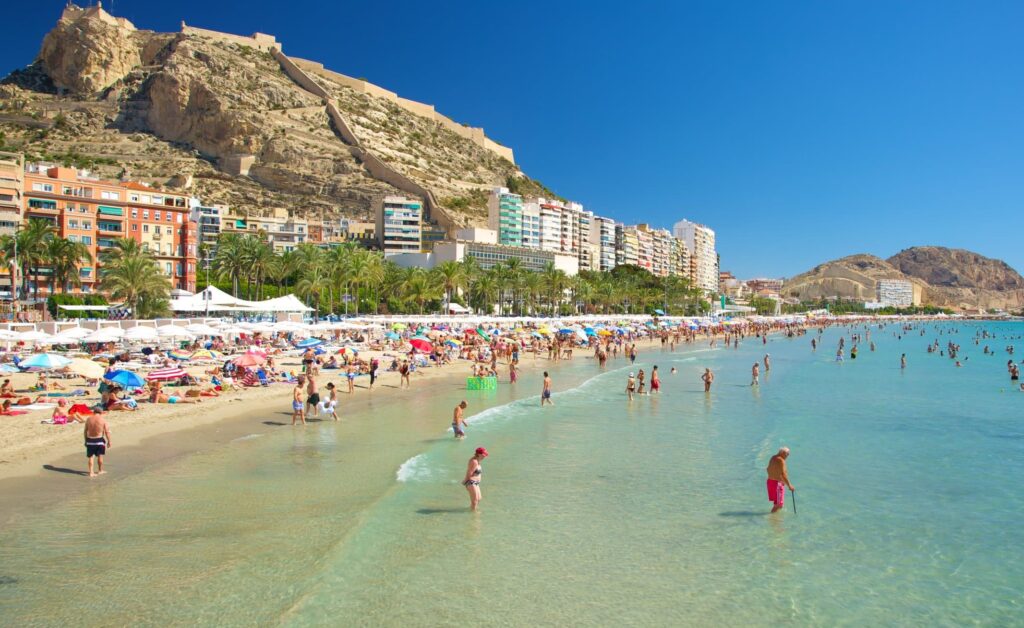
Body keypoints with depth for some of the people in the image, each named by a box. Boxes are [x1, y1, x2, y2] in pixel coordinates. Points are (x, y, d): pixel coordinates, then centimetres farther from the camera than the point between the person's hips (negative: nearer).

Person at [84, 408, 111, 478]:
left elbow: (85, 431, 6)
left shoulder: (88, 419, 0)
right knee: (100, 456, 13)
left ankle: (91, 472, 7)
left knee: (91, 457, 10)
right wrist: (109, 442, 1)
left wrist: (86, 441, 16)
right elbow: (107, 432, -7)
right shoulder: (103, 420, -8)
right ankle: (100, 470, 25)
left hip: (90, 440, 2)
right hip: (99, 440, -2)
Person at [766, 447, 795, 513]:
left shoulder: (773, 458, 10)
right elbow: (783, 474, -25)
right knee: (778, 504, -3)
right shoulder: (781, 460, -19)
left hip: (770, 481, 10)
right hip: (777, 483, -10)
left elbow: (768, 469, 21)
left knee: (776, 502, 19)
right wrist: (789, 486, -21)